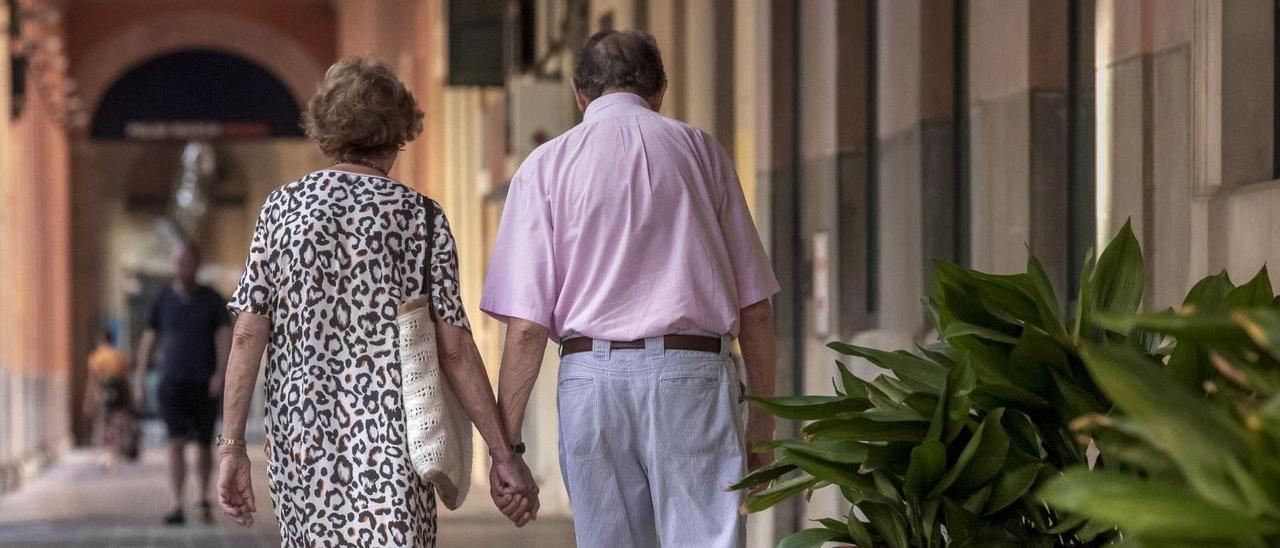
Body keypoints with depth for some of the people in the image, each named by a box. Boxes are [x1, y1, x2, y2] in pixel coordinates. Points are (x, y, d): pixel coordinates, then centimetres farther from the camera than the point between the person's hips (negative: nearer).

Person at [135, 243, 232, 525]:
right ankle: (178, 507, -17)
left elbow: (224, 337, -7)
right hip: (172, 383, 0)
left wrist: (220, 373, -20)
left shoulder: (212, 300, 0)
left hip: (204, 385, 0)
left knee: (204, 445, 8)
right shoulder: (163, 300, 4)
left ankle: (204, 498, 32)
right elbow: (148, 339, 9)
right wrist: (140, 375, 3)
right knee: (177, 443, -13)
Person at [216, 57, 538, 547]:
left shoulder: (282, 207, 5)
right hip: (389, 447, -3)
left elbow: (248, 334, -1)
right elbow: (454, 350, -3)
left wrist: (231, 444, 2)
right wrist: (504, 454, 1)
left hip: (298, 437, 3)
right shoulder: (421, 217, 0)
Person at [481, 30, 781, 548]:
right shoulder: (701, 150, 10)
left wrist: (505, 445, 3)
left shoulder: (546, 166, 7)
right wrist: (762, 417, 17)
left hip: (592, 374, 1)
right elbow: (755, 308, 9)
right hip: (695, 371, 0)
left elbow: (526, 326, -1)